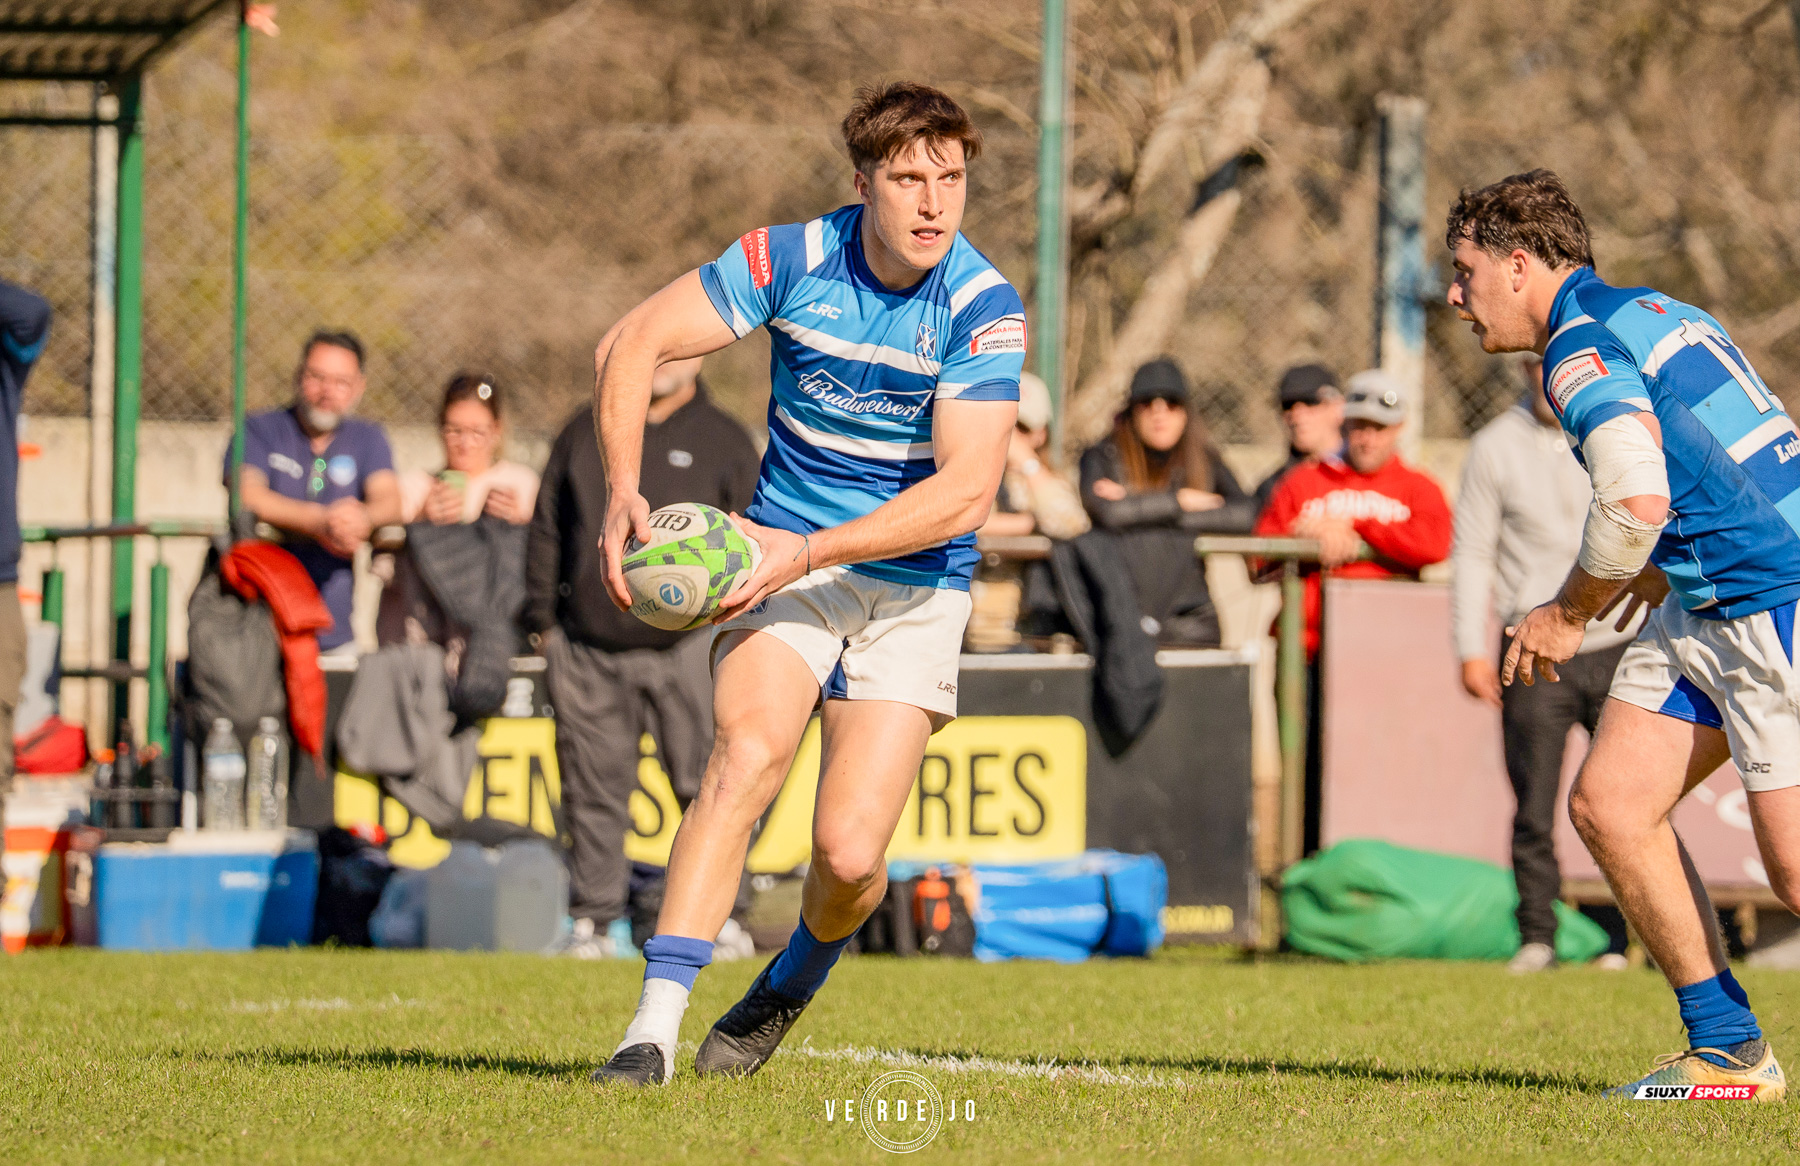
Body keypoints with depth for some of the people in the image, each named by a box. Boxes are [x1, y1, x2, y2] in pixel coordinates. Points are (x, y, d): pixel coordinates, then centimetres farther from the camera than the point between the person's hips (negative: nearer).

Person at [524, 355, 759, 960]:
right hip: (587, 649, 2)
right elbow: (547, 531, 17)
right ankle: (593, 921, 9)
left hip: (688, 647, -2)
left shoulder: (724, 440, 8)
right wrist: (543, 620, 11)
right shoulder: (584, 433, 14)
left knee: (707, 788, -5)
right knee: (594, 791, 3)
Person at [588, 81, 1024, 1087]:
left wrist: (812, 550, -29)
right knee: (748, 750, -27)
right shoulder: (792, 259, -9)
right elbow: (632, 344, -4)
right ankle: (654, 1028, -30)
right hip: (785, 558, 1)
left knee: (850, 852, -13)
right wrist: (624, 491, -18)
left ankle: (792, 985, 23)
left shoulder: (983, 307, -14)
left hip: (915, 585, -1)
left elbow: (966, 492, -21)